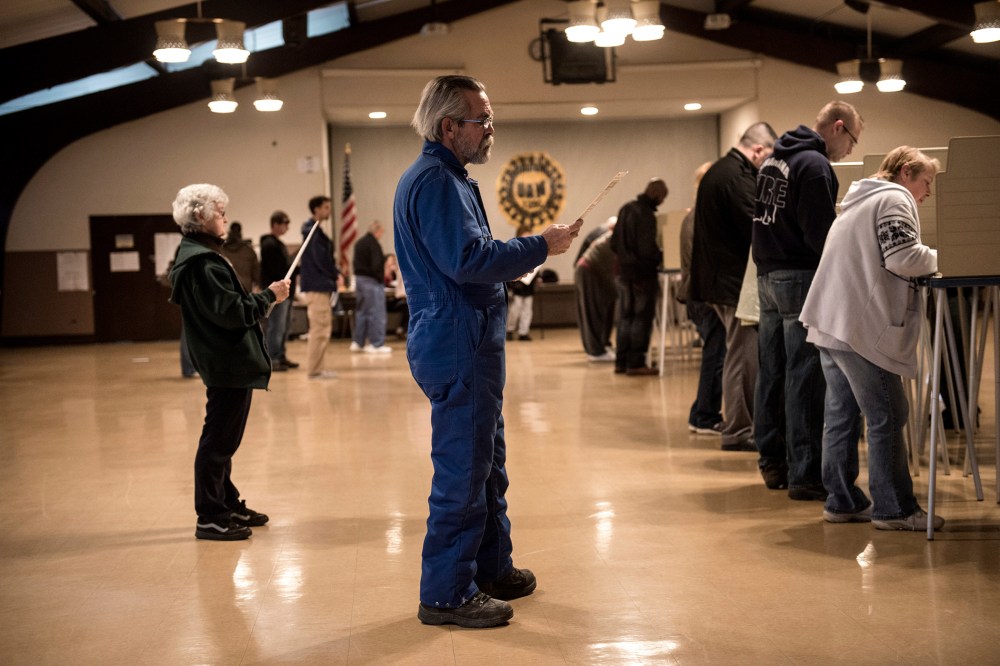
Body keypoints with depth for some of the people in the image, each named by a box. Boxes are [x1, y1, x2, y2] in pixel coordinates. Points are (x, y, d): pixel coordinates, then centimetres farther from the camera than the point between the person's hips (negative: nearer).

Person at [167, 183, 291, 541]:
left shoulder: (194, 257, 14)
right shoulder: (203, 263, -19)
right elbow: (231, 313, -23)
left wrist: (260, 299, 12)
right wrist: (269, 296, -13)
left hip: (224, 362, 11)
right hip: (229, 364, -11)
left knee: (222, 439, 18)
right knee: (219, 441, -5)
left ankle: (228, 505, 29)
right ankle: (211, 518, 2)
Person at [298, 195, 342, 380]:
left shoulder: (316, 231, 18)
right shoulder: (313, 231, -13)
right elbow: (321, 260, -18)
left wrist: (336, 274, 6)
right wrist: (335, 277, -7)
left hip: (320, 286, 10)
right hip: (317, 286, -10)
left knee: (320, 329, 13)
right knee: (320, 328, -8)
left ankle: (315, 368, 17)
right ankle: (314, 369, -5)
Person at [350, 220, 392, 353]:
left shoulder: (359, 242, 12)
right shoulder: (373, 244, -17)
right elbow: (377, 265, -22)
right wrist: (381, 278, -9)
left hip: (359, 278, 9)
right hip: (372, 281, -9)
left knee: (361, 311, 15)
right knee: (376, 313, -4)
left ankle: (357, 342, 19)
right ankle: (376, 344, -4)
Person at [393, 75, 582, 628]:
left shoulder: (441, 178, 19)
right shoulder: (436, 181, -16)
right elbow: (469, 259, -25)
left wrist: (531, 251, 15)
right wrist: (541, 246, -16)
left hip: (465, 346, 11)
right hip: (458, 348, -11)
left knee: (486, 463, 19)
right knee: (462, 470, -5)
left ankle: (492, 568, 32)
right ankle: (447, 594, 4)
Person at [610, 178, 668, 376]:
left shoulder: (625, 209, 9)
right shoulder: (646, 215, -18)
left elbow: (614, 243, 13)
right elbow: (648, 250, -20)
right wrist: (663, 257, -5)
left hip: (624, 272, 8)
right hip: (642, 274, -8)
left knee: (625, 317, 13)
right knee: (642, 318, -1)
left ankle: (621, 362, 16)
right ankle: (636, 363, 0)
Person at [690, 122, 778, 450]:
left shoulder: (718, 171, 16)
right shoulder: (738, 177, -18)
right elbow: (757, 229, -20)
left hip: (717, 275, 11)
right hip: (736, 279, -11)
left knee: (739, 352, 17)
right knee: (742, 355, -3)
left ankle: (736, 424, 24)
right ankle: (738, 431, 4)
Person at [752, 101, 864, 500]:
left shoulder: (773, 158, 15)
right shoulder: (814, 165, -14)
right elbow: (821, 235, -19)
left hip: (768, 274, 9)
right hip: (800, 276, -9)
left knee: (772, 373, 12)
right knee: (805, 377, -6)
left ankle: (773, 463, 20)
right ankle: (805, 473, -3)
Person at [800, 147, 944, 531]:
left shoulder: (861, 198, 26)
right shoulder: (894, 199, -6)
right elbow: (903, 258, -17)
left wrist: (930, 259, 19)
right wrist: (943, 257, 0)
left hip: (829, 321, 10)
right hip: (859, 325, -10)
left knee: (842, 413, 11)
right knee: (887, 416, -4)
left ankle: (842, 501, 17)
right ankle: (894, 509, 0)